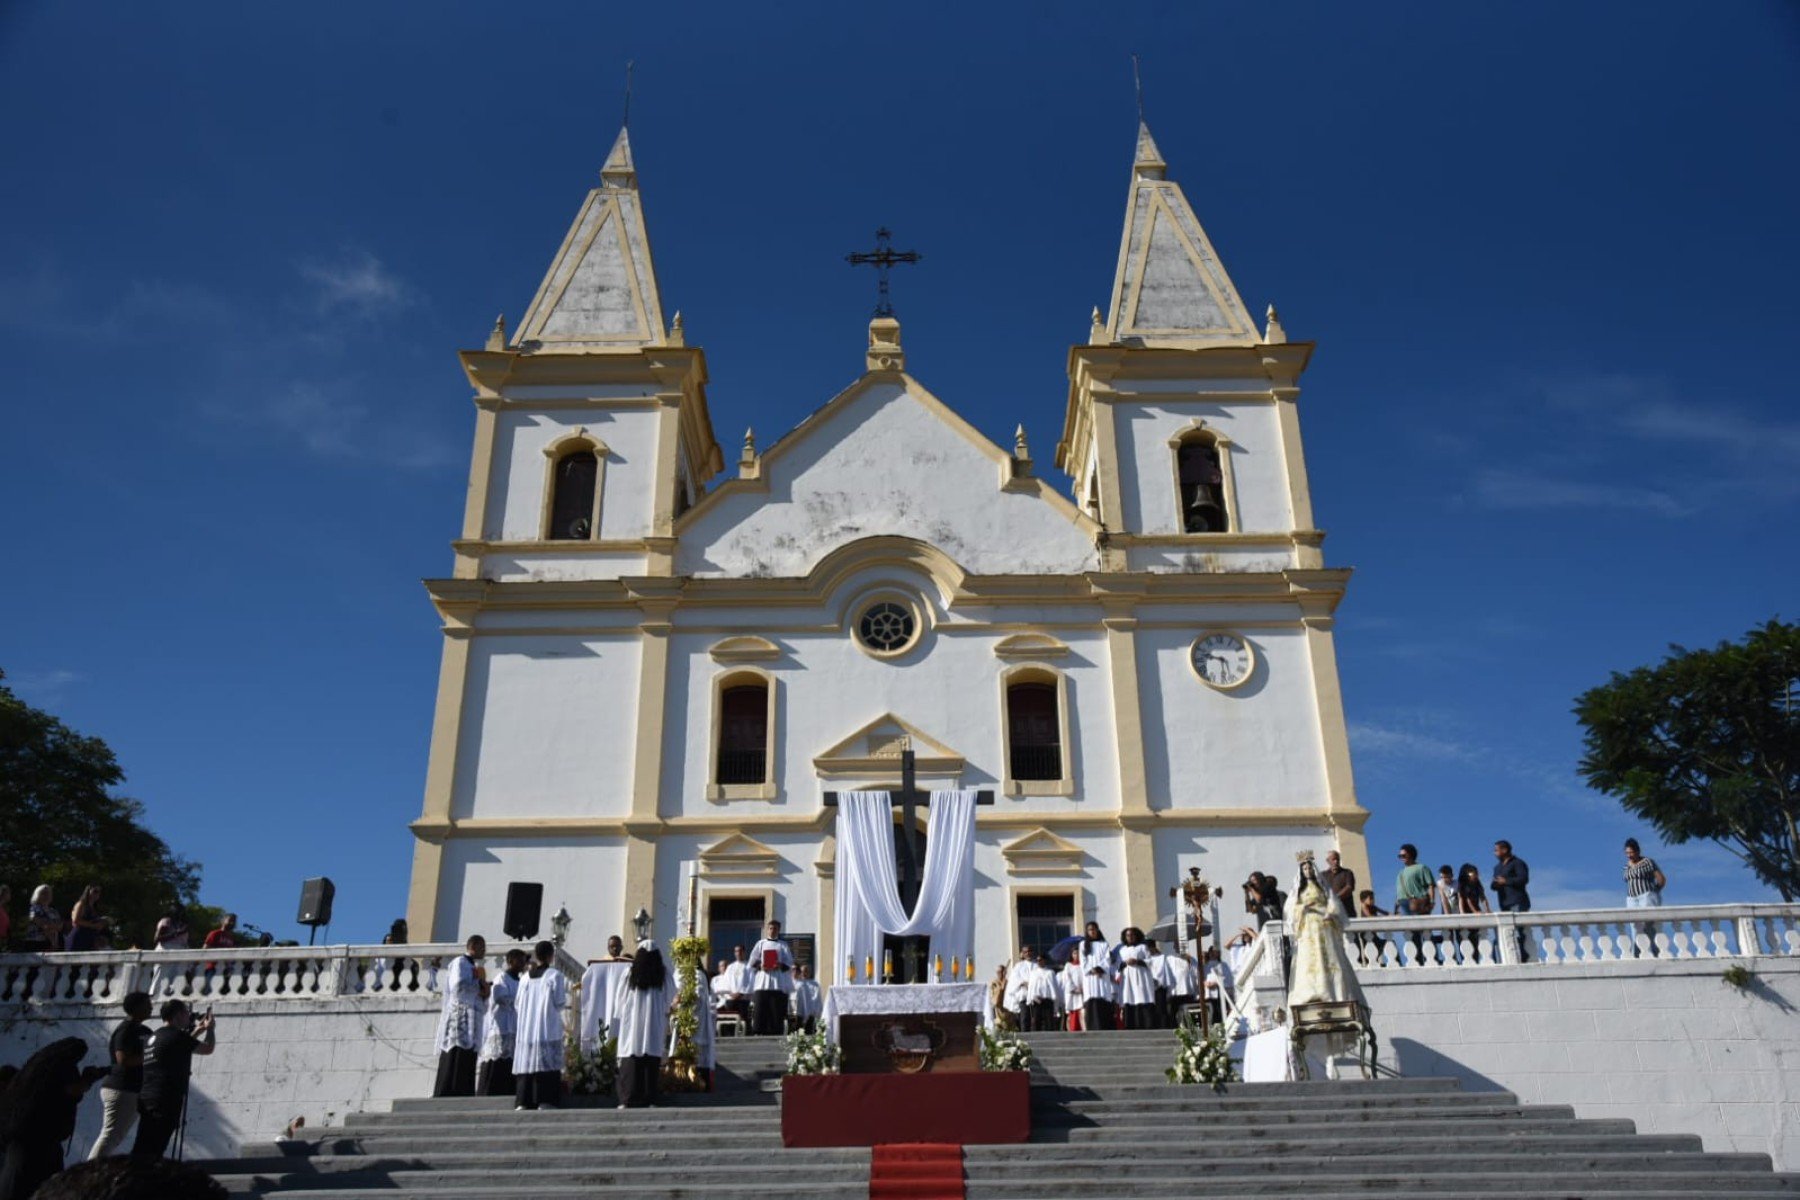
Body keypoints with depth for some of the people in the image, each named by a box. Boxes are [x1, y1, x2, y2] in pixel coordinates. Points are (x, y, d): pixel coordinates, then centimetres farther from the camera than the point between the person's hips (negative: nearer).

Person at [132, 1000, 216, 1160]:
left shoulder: (154, 1037, 18)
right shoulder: (176, 1035, -9)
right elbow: (208, 1049, 0)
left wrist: (196, 1032, 33)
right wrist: (209, 1028, 17)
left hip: (147, 1099, 9)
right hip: (164, 1101, -9)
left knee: (142, 1150, 7)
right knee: (151, 1152, -10)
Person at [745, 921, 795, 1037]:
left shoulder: (783, 945, 14)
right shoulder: (761, 944, 14)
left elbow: (789, 963, 5)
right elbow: (752, 961, 7)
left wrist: (781, 966, -15)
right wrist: (760, 966, -13)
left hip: (778, 983, 0)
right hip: (762, 983, 0)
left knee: (777, 1013, -5)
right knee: (760, 1012, -7)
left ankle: (776, 1036, -4)